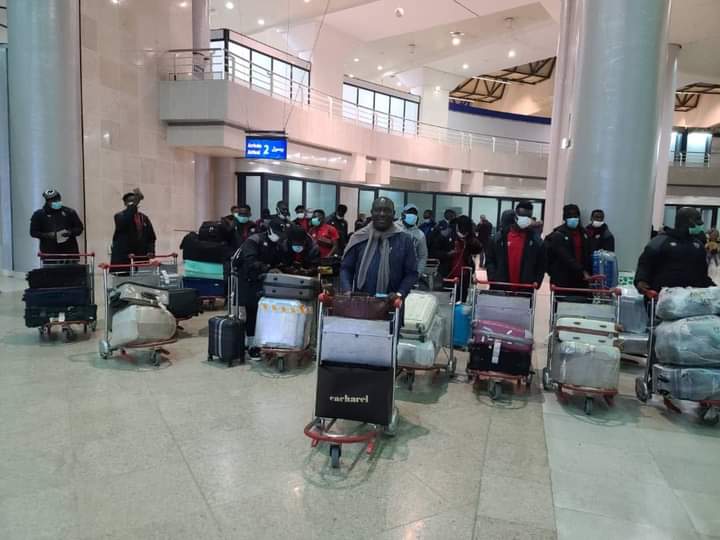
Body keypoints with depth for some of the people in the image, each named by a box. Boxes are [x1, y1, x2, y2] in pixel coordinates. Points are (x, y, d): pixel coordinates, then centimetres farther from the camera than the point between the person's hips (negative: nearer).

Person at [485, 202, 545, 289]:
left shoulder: (536, 240, 5)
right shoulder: (499, 237, 4)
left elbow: (541, 265, 8)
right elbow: (489, 260, 6)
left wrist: (536, 283, -4)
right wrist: (493, 279, -5)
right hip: (500, 287, 0)